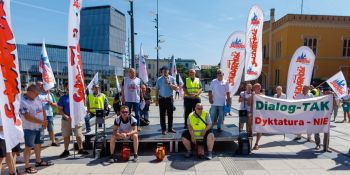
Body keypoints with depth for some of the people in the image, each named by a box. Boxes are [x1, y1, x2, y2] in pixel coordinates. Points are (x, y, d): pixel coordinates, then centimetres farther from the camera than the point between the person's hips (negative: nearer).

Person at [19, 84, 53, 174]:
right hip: (29, 128, -8)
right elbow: (27, 117, -25)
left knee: (38, 144, 18)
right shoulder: (23, 101, -19)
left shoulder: (36, 99, 5)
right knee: (29, 147, 2)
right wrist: (41, 122, -21)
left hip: (39, 127, 8)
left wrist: (45, 121, -3)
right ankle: (27, 166, 13)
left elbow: (42, 110, 10)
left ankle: (38, 161, 33)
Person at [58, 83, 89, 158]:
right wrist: (66, 116, -14)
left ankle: (80, 149, 15)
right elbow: (60, 109, 1)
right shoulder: (63, 97, 3)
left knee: (79, 135, 2)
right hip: (66, 120, 1)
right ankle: (66, 151, 24)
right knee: (66, 135, 10)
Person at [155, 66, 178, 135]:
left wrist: (169, 83, -17)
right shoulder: (159, 79, 3)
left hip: (169, 98, 1)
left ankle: (170, 128, 20)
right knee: (162, 115, 2)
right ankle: (163, 129, 11)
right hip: (162, 99, 0)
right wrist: (156, 100, 1)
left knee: (170, 114, 7)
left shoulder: (172, 78, 3)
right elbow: (157, 90, 5)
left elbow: (175, 88, -4)